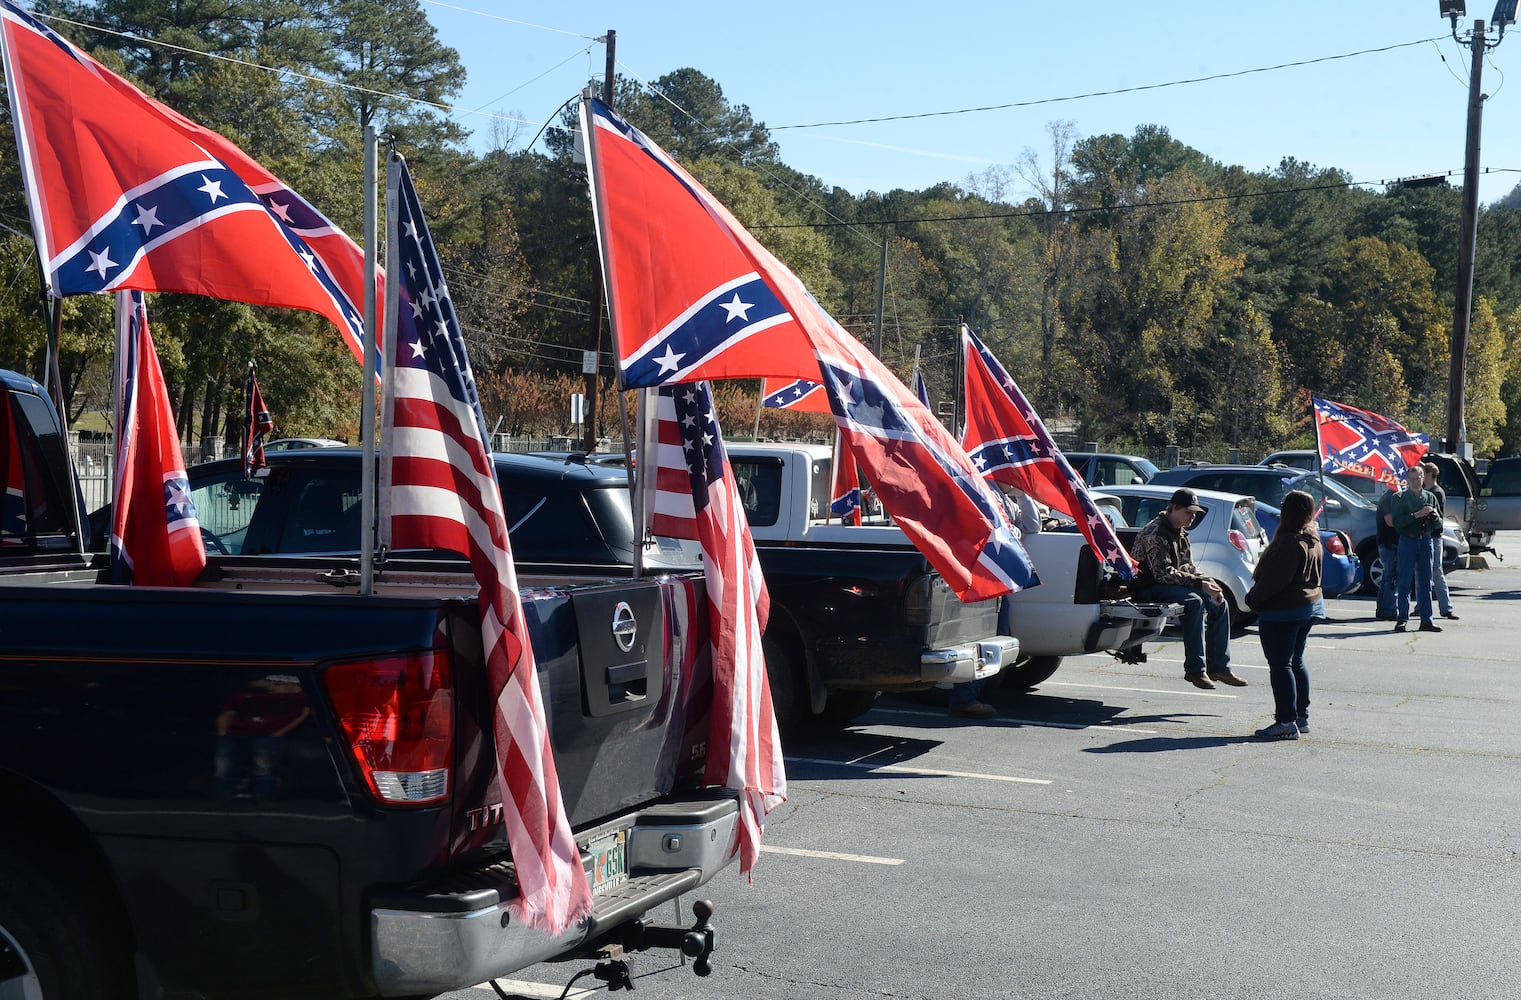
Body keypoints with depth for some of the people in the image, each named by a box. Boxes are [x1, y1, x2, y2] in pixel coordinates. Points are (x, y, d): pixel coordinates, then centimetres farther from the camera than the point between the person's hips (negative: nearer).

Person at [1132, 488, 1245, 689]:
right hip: (1148, 588, -10)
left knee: (1219, 603, -3)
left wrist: (1209, 582, -3)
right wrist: (1200, 584, -26)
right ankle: (1195, 670, -29)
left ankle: (1219, 667, -3)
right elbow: (1163, 574, -25)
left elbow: (1189, 567, 16)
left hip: (1172, 583, 10)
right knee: (1195, 602, -31)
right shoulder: (1156, 534, -18)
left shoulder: (1180, 532, 13)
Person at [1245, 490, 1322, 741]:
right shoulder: (1313, 540, 9)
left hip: (1282, 611, -10)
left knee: (1280, 665, -6)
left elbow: (1274, 579, -24)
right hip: (1308, 606, 10)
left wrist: (1254, 599, -9)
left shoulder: (1289, 542, -22)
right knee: (1296, 662, 17)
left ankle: (1286, 722, -8)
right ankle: (1301, 717, 21)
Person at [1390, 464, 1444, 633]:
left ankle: (1426, 620, 7)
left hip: (1425, 541, 4)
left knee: (1425, 583, 5)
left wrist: (1435, 517, -8)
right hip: (1407, 541, -3)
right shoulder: (1399, 498, 2)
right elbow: (1397, 522, -11)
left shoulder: (1430, 498, 13)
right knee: (1405, 582, -4)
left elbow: (1438, 526, 14)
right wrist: (1417, 515, -18)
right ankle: (1401, 619, 0)